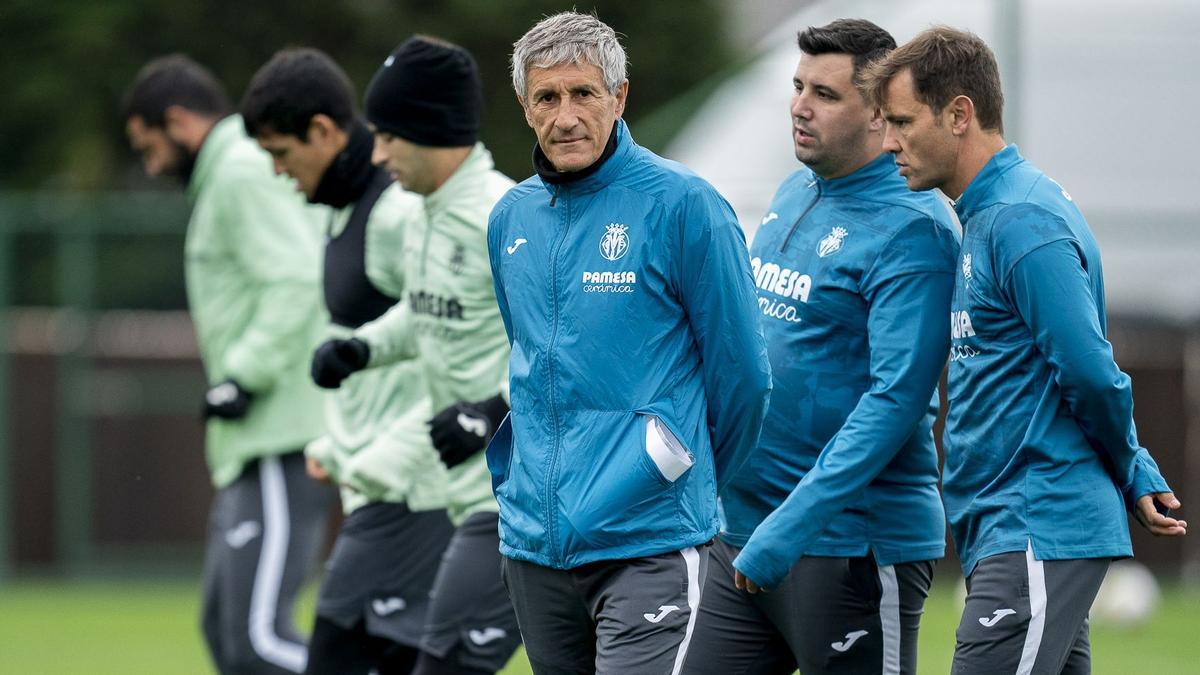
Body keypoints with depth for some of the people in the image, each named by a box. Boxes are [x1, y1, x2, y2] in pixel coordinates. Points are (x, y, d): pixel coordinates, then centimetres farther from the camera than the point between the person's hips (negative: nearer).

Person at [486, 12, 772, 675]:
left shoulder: (683, 204, -8)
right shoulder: (510, 217, 10)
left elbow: (740, 372, -3)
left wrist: (694, 482, 7)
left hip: (648, 545, -6)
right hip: (532, 541, 6)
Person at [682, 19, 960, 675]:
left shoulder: (911, 230, -14)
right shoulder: (793, 195, 13)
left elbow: (895, 399, -22)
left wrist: (792, 527, -26)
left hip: (855, 542, -8)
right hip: (739, 534, 8)